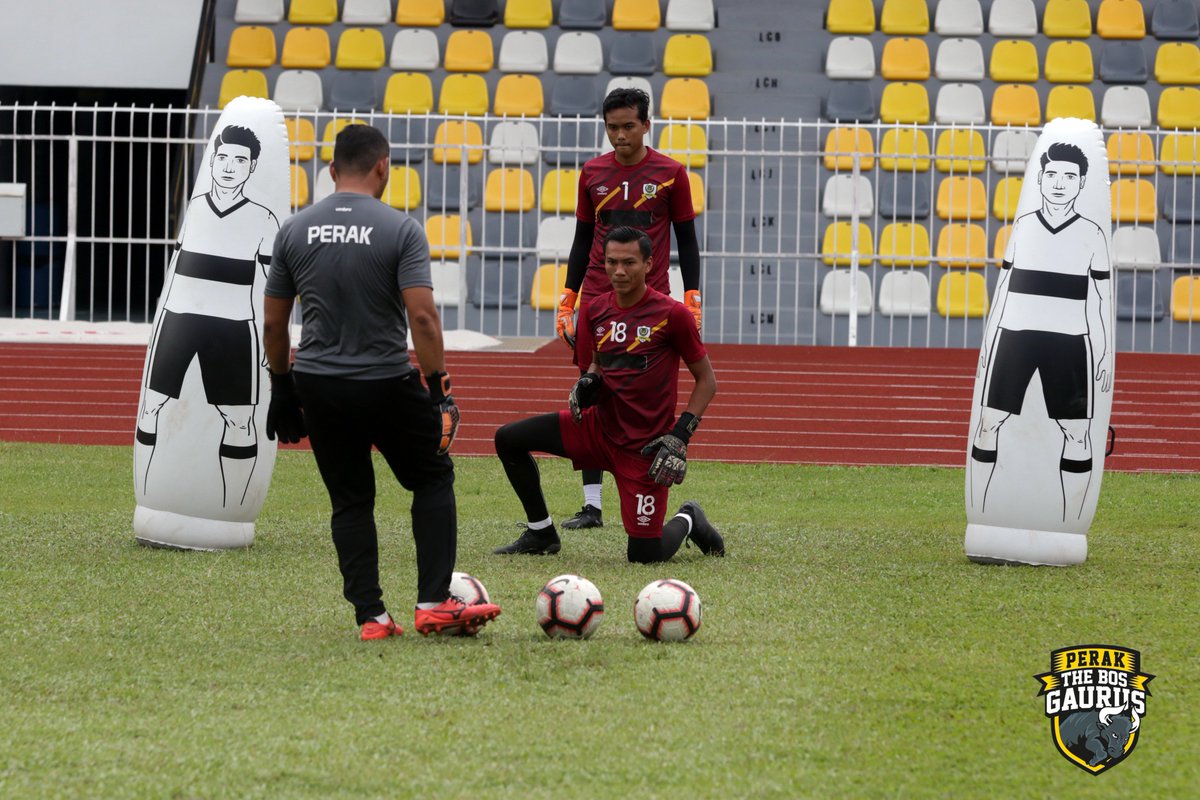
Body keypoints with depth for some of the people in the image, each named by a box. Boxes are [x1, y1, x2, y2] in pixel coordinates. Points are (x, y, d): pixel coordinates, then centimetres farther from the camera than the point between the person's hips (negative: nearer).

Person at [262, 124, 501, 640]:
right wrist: (440, 390, -12)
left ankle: (370, 617, 7)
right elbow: (422, 317, -17)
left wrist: (282, 389, 17)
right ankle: (433, 603, 7)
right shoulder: (400, 231, -9)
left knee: (350, 501, 13)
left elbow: (273, 322, 7)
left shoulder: (294, 231, 2)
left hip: (317, 385, 3)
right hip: (387, 384, -3)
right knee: (434, 480, 15)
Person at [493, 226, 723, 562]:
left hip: (644, 445, -6)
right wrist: (588, 383, -5)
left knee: (644, 555, -6)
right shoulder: (595, 311, 2)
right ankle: (541, 534, 12)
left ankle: (688, 521, 30)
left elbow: (706, 380, -5)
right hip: (600, 427, 6)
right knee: (508, 439, -4)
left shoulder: (672, 314, -13)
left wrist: (680, 436, -14)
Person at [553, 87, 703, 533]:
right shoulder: (592, 174, 8)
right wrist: (567, 299, 10)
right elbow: (583, 240, 15)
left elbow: (686, 240, 5)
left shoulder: (670, 174, 1)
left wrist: (692, 300, -2)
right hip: (597, 303, 2)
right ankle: (592, 505, 1)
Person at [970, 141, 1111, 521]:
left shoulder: (1091, 234, 3)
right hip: (1015, 336, 2)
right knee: (989, 424, -1)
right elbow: (1004, 286, 14)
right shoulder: (1022, 226, 8)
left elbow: (1099, 298, 5)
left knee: (1077, 434, -3)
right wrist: (988, 341, 12)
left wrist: (1102, 356, 3)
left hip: (1069, 343, -1)